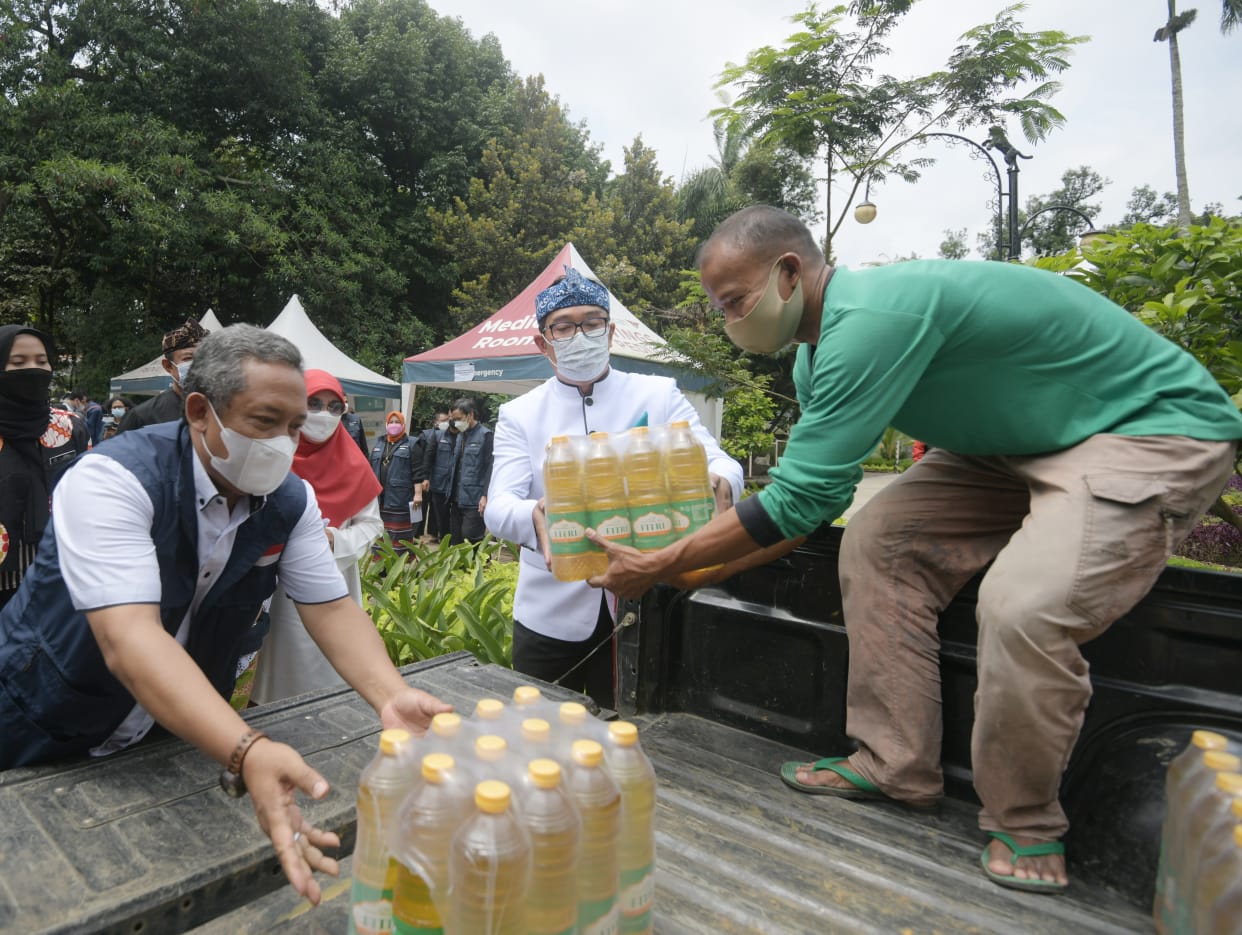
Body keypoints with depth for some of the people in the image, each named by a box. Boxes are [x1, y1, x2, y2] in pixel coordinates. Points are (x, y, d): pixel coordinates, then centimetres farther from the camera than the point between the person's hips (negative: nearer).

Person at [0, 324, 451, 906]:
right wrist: (247, 753, -54)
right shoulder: (112, 481, -29)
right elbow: (129, 638, -40)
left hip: (180, 732, 5)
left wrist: (391, 696, -32)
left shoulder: (291, 501, -13)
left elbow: (331, 608, -13)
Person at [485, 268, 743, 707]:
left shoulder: (659, 396, 0)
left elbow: (718, 461, -8)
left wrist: (719, 483, -33)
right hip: (550, 616, 1)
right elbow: (498, 506, -10)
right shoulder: (519, 415, 1)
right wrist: (534, 519, -33)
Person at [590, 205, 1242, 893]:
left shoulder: (874, 316, -32)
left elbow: (796, 500, -32)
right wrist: (705, 569, 3)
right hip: (1018, 443, 9)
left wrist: (660, 567, -22)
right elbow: (817, 495, 7)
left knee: (1024, 605, -29)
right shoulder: (819, 354, 0)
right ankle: (893, 766, 7)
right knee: (879, 541, -3)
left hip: (1157, 427, -9)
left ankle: (1025, 824, -1)